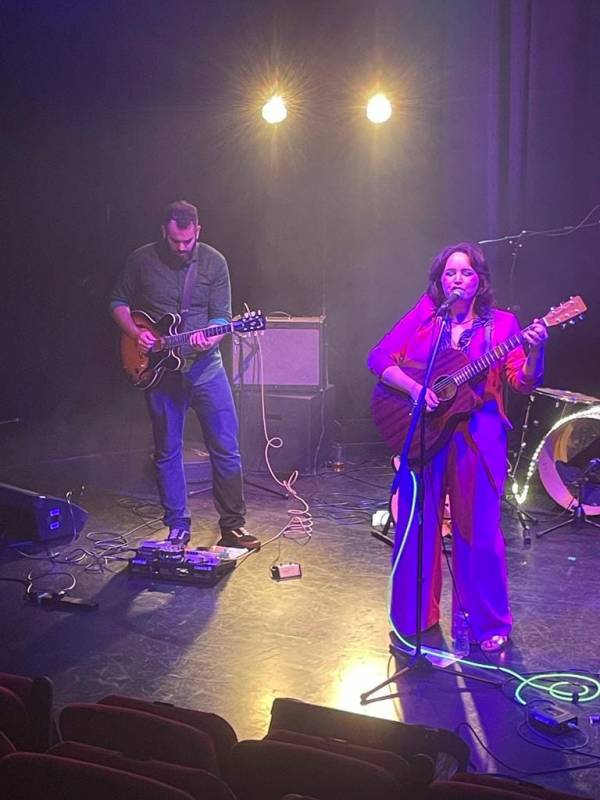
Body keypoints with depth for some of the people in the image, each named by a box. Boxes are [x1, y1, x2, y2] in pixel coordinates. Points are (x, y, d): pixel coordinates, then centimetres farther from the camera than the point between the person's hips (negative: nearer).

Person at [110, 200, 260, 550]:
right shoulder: (142, 260, -2)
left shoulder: (214, 262, -2)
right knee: (167, 452, 7)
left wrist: (211, 339, -22)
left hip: (205, 365, 0)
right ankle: (178, 528, 19)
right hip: (159, 368, 0)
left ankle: (233, 524, 10)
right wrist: (136, 334, -7)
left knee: (226, 447, -2)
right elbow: (119, 302, 9)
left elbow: (222, 316, -2)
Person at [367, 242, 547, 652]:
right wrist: (414, 388, -17)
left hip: (478, 437, -1)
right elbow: (379, 358, -2)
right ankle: (413, 619, 24)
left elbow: (524, 382, -7)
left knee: (478, 532, 5)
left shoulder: (501, 323, 1)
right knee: (416, 528, 8)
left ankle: (488, 624, 21)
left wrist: (535, 352, -27)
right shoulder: (423, 316, 5)